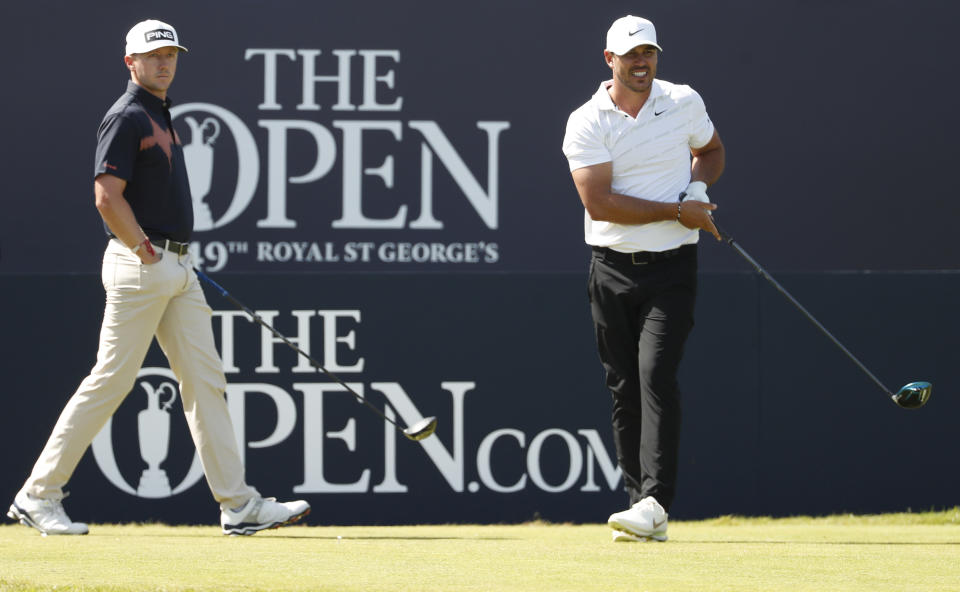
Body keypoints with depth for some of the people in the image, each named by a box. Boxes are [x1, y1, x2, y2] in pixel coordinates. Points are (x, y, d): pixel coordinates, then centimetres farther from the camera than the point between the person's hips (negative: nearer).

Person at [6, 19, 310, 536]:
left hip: (175, 268, 9)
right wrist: (147, 253, -16)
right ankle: (38, 494, 0)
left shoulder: (161, 117, 19)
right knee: (111, 380, -7)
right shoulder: (126, 117, -11)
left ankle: (238, 505, 1)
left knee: (204, 379, 4)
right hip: (140, 265, -9)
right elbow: (107, 197, -19)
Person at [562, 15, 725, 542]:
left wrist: (698, 186, 0)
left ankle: (655, 504, -23)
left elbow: (711, 151, 23)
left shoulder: (684, 103, 3)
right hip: (612, 267, 1)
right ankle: (641, 503, 10)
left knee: (656, 376, -15)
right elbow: (600, 203, -16)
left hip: (671, 266, -1)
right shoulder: (586, 124, -6)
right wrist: (677, 211, -17)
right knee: (623, 389, 3)